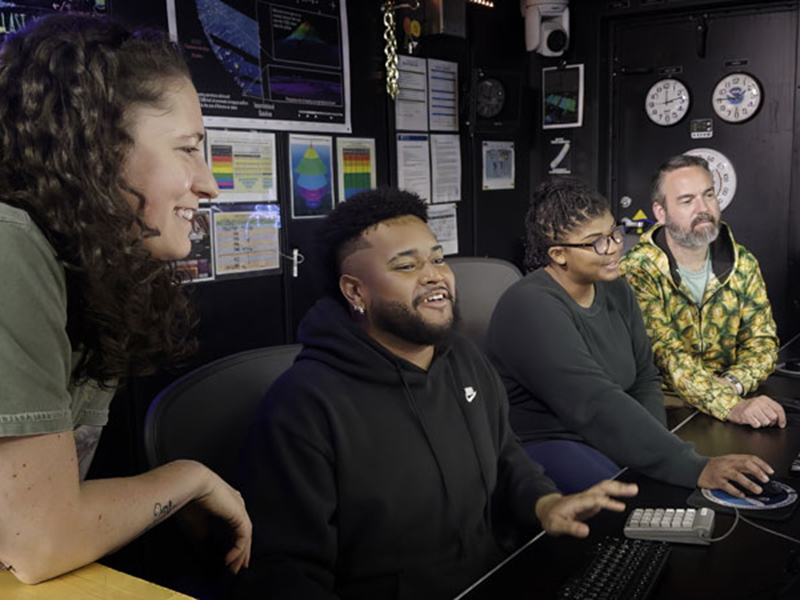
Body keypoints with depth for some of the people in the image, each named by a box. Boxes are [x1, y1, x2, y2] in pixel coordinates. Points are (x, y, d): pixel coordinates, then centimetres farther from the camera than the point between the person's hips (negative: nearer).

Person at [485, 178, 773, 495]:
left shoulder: (616, 291, 5)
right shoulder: (532, 308, -23)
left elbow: (645, 378, 9)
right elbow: (598, 406, -31)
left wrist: (655, 446, -11)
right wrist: (695, 469, -34)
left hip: (610, 441, 8)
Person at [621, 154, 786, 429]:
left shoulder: (743, 264, 5)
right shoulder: (637, 272, -12)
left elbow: (762, 340, 4)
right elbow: (666, 355, -20)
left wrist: (733, 384, -16)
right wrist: (731, 406, -32)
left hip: (738, 396, 5)